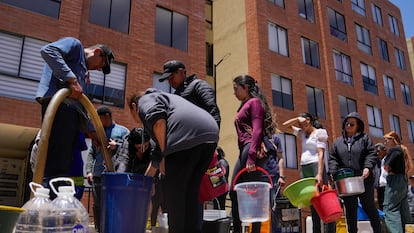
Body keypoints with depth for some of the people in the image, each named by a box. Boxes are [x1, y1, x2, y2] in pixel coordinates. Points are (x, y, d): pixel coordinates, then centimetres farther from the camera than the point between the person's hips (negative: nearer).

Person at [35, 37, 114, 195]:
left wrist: (89, 130, 23)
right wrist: (71, 79, -16)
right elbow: (48, 50, -11)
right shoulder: (74, 44, 11)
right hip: (59, 105, -9)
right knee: (54, 168, -16)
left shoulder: (83, 71, 34)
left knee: (63, 169, 4)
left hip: (70, 111, 9)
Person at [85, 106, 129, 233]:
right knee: (97, 206, 6)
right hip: (98, 175, 4)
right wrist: (89, 171, 5)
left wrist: (116, 146, -13)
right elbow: (91, 153, 16)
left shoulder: (123, 131, 9)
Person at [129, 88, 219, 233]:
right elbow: (159, 150, 43)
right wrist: (145, 180, 48)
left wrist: (164, 155, -4)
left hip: (186, 136, -9)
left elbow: (158, 119, -8)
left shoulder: (145, 100, 18)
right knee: (190, 194, 15)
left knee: (174, 193, 2)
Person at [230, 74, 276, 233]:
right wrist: (246, 155, 17)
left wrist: (251, 156, -23)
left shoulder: (254, 102, -1)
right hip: (244, 150, 10)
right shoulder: (245, 105, 26)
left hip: (253, 150, -10)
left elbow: (257, 130, -13)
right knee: (234, 192, 7)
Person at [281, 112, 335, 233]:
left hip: (315, 167, -7)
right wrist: (298, 119, 9)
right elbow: (285, 126, 21)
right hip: (304, 169, 7)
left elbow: (321, 154, -12)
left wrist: (320, 174, -21)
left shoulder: (319, 132, -1)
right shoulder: (303, 133, 19)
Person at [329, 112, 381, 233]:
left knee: (369, 207, 8)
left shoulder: (364, 138, 6)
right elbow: (332, 159, 8)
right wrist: (333, 172, -7)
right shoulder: (337, 142, 12)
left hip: (364, 180, -2)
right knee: (350, 209, 9)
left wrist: (367, 167, -19)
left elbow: (371, 154, -3)